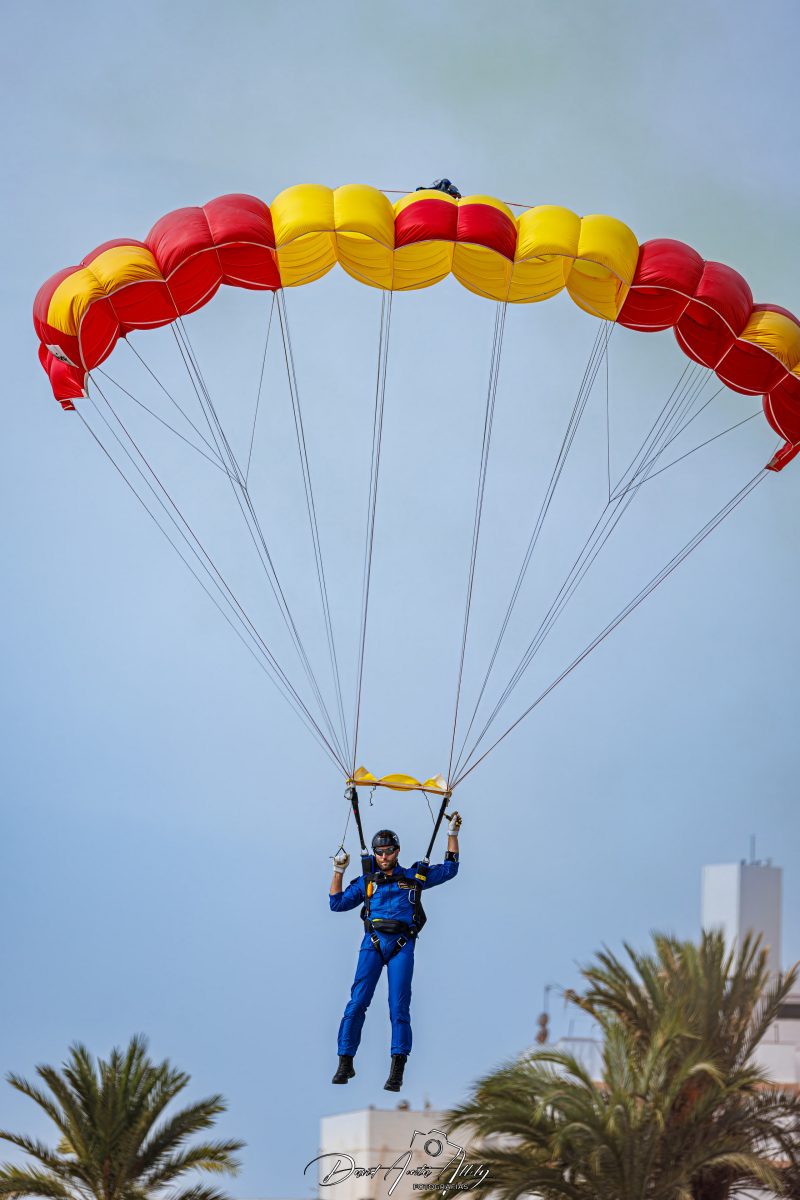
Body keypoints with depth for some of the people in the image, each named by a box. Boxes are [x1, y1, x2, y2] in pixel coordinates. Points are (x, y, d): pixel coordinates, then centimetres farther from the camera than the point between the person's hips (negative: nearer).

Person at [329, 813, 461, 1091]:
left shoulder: (414, 878, 17)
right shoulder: (367, 883, 19)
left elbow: (449, 869, 22)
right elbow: (337, 903, 20)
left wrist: (452, 835, 17)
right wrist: (338, 871, 14)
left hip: (402, 945, -1)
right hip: (373, 943, 1)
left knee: (399, 1006, -9)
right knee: (357, 1002, -10)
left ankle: (397, 1068, -11)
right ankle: (345, 1063, -5)